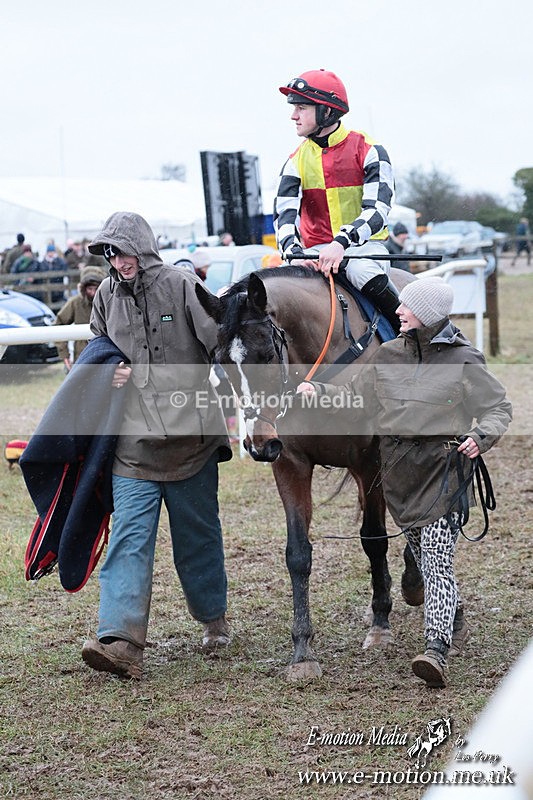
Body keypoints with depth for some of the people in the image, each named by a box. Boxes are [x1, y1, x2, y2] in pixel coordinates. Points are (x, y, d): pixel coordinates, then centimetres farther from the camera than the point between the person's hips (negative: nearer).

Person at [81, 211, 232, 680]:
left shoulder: (183, 287, -6)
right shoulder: (108, 296, 7)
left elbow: (222, 343, -11)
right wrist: (108, 372, 1)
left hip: (190, 436, -2)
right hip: (132, 442, 3)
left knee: (198, 533, 13)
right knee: (129, 537, -8)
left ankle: (214, 617, 34)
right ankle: (121, 641, -15)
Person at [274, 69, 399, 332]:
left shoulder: (368, 150, -5)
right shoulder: (296, 162, 7)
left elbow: (377, 209, -16)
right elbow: (284, 214, -5)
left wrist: (342, 242, -34)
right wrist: (294, 251, -28)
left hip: (364, 244, -3)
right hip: (317, 251, 3)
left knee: (363, 272, -37)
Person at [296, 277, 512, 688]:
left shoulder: (463, 362, -6)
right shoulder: (388, 356, 7)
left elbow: (499, 407, -1)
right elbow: (353, 396, 13)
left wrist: (480, 436, -20)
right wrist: (318, 391, -4)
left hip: (443, 469, -5)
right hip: (400, 471, 6)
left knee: (437, 560, -15)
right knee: (423, 558, 17)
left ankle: (437, 650, -22)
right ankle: (454, 620, 40)